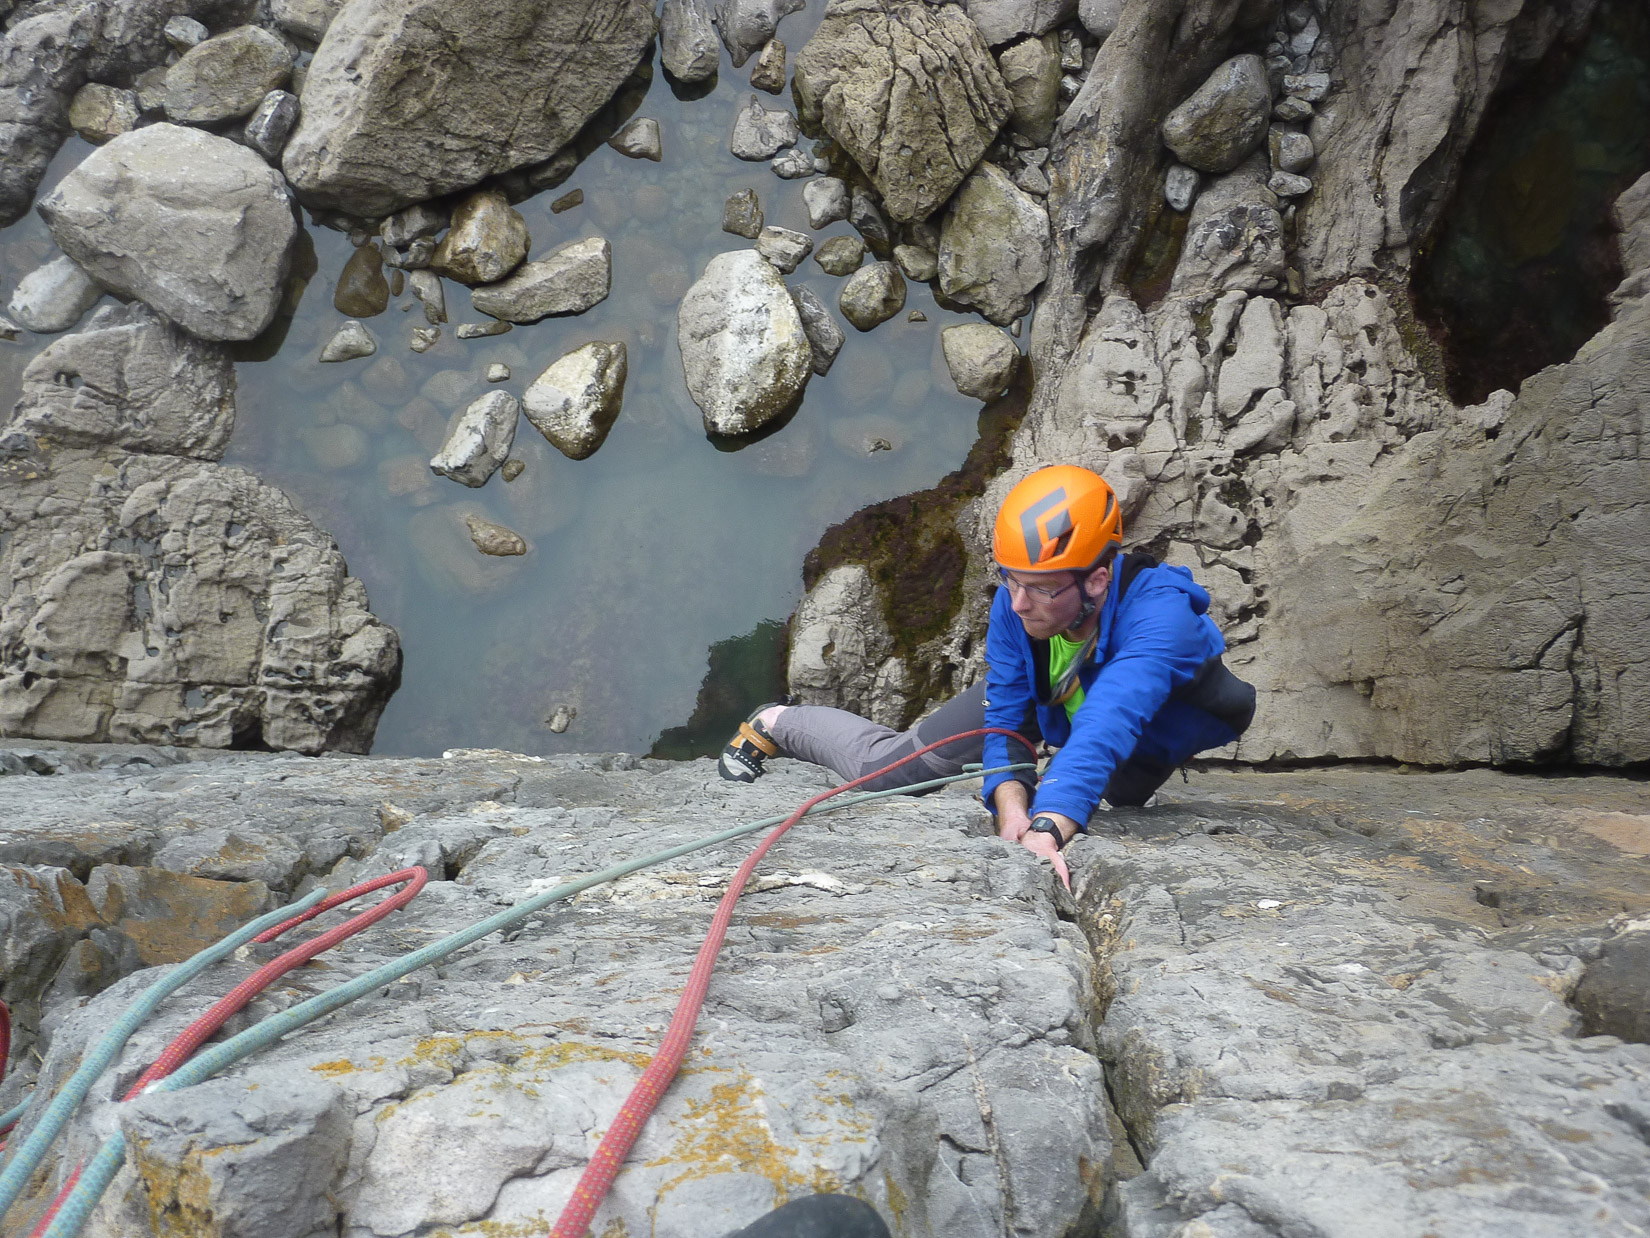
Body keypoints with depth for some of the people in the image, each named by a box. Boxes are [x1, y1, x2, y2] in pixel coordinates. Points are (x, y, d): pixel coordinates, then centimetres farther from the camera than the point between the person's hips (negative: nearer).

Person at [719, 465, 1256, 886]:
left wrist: (1048, 828, -77)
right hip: (1043, 696, 0)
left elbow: (1105, 729, -63)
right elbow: (1005, 718, -29)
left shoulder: (1158, 612, -50)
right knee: (884, 765, -3)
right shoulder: (1013, 605, -36)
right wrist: (1011, 807, -48)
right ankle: (775, 723, 27)